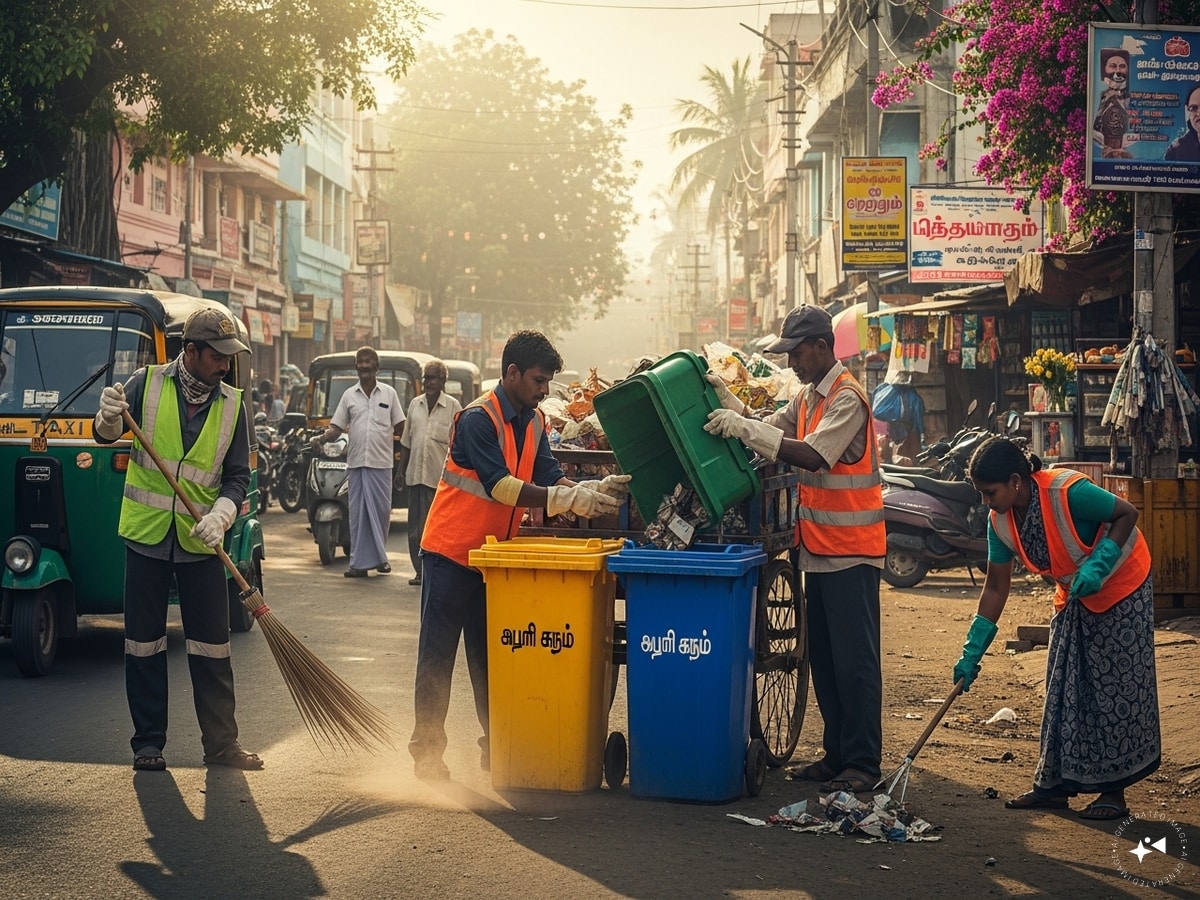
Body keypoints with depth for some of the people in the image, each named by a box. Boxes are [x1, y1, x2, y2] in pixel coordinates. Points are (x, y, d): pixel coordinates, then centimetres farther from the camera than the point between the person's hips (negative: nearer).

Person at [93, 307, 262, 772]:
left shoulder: (232, 403, 2)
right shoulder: (148, 384, -3)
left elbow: (237, 475, 3)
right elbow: (107, 434, -6)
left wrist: (219, 516, -16)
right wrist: (110, 419, -30)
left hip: (201, 543, 1)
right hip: (146, 536, -1)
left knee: (211, 647, 4)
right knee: (144, 645, 4)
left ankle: (221, 743, 12)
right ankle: (148, 743, 13)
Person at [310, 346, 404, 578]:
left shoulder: (389, 393, 7)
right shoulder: (349, 395, 10)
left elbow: (399, 427, 7)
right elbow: (337, 427, 7)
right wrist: (322, 438, -11)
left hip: (381, 462, -1)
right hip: (356, 462, 1)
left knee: (382, 511, 2)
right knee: (358, 513, 1)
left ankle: (380, 556, 17)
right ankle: (359, 562, 3)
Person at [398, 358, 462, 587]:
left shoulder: (453, 407, -2)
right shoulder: (415, 405, 12)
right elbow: (406, 442, 17)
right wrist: (401, 469, 13)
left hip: (441, 476, -5)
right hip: (416, 474, 5)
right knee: (416, 526, 6)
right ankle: (420, 570, 14)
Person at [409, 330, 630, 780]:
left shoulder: (534, 422, 6)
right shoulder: (478, 418, -19)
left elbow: (550, 475, -3)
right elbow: (501, 486, -27)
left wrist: (593, 490, -22)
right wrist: (567, 500, -34)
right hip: (452, 550, -7)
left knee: (490, 654, 11)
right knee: (438, 654, 0)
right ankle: (426, 750, 6)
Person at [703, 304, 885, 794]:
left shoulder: (847, 397, -15)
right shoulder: (807, 396, 15)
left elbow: (812, 456, -26)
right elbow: (770, 431, 9)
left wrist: (745, 429, -26)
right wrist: (730, 404, -5)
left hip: (851, 550, -9)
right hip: (819, 548, 9)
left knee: (854, 660, -5)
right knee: (824, 658, 13)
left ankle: (863, 763, 0)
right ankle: (836, 754, 21)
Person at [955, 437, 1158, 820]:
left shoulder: (1068, 492, -33)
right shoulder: (1000, 522, -12)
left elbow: (1127, 514, -21)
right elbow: (995, 588, -6)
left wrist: (1098, 566, -32)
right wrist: (972, 652, -8)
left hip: (1122, 586, -7)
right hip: (1074, 596, 7)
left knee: (1117, 687, -4)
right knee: (1064, 689, 8)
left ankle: (1114, 791, 2)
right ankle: (1055, 785, 15)